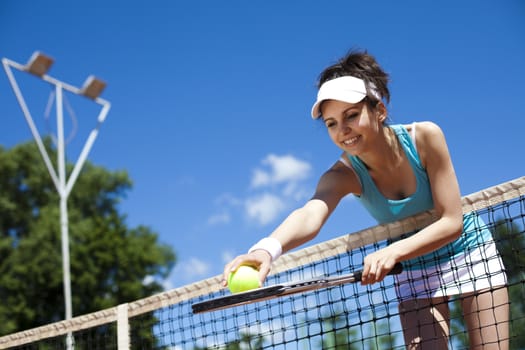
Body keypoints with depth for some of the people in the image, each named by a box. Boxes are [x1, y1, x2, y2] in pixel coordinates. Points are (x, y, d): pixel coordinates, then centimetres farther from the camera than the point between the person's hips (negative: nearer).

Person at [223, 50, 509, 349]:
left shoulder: (425, 136, -26)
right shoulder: (343, 175, -22)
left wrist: (392, 252, -43)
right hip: (413, 269, 1)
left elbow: (452, 222, -27)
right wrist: (267, 248, -66)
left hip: (468, 250, -1)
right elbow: (310, 215, -44)